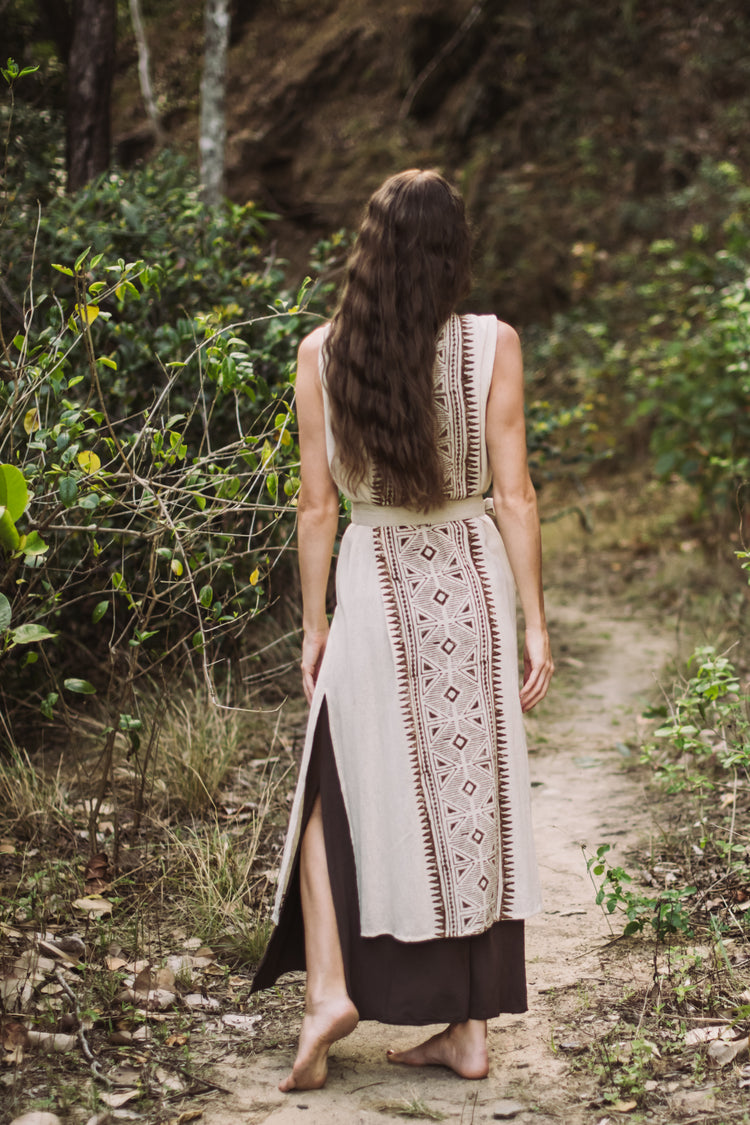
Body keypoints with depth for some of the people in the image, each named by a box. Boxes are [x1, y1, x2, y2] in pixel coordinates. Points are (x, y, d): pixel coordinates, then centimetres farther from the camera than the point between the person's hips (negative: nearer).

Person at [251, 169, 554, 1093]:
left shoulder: (321, 354, -5)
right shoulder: (492, 346, -6)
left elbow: (317, 505, -2)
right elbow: (514, 496, -6)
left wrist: (312, 623, 7)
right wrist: (535, 625, -1)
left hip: (376, 585, -1)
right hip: (474, 583, 1)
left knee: (338, 793, 16)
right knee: (474, 805, 9)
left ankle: (329, 987, 1)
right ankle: (470, 1027, 16)